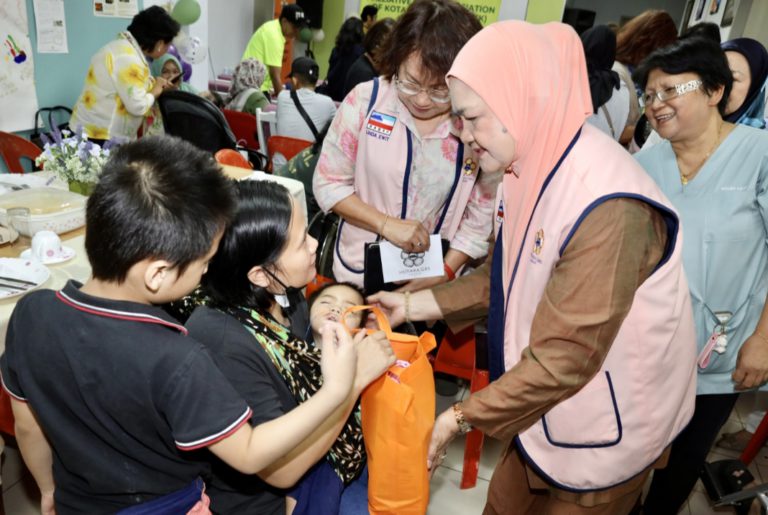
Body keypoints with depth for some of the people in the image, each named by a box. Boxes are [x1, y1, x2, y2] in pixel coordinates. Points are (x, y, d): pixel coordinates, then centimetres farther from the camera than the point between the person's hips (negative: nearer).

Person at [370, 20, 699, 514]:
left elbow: (567, 356, -30)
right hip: (547, 402, 7)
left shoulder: (607, 205, -32)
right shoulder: (533, 167, -4)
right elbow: (504, 277, 5)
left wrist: (460, 416, -21)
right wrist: (415, 304, -1)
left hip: (604, 426, -7)